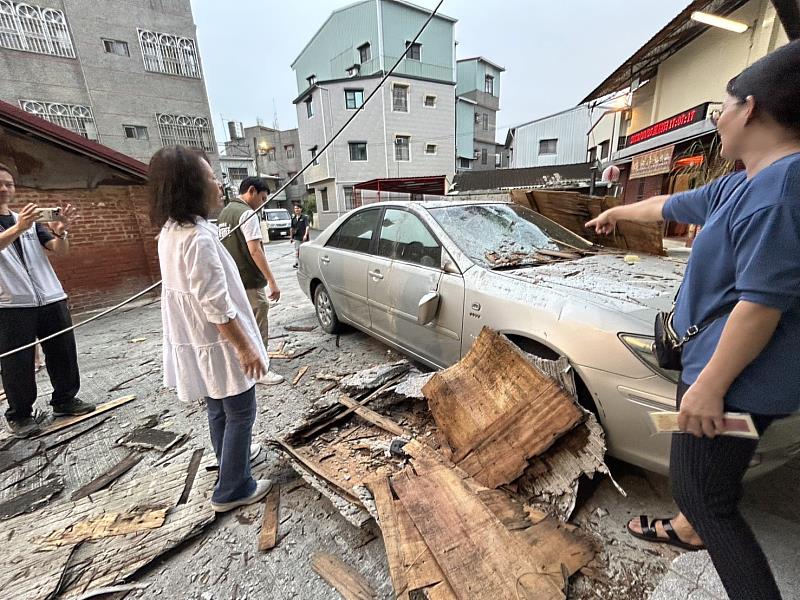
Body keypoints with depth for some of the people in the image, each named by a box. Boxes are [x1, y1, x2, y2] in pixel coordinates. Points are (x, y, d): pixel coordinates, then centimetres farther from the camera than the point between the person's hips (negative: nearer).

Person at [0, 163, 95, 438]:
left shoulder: (31, 221, 16)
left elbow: (60, 250, 3)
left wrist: (60, 230, -16)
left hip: (51, 299, 4)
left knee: (63, 352, 7)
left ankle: (65, 400, 21)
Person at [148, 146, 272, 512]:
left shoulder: (171, 232, 6)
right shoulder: (198, 237, -24)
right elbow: (217, 307, -26)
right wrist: (246, 348, -19)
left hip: (196, 344, 9)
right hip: (219, 345, -9)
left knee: (219, 413, 24)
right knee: (239, 414, 8)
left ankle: (233, 464, 44)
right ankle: (232, 490, 25)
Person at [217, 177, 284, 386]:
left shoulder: (225, 212, 15)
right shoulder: (247, 213, -14)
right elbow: (255, 250, -23)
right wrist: (272, 281, -24)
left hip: (233, 281, 10)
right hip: (250, 283, -9)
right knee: (258, 328, 0)